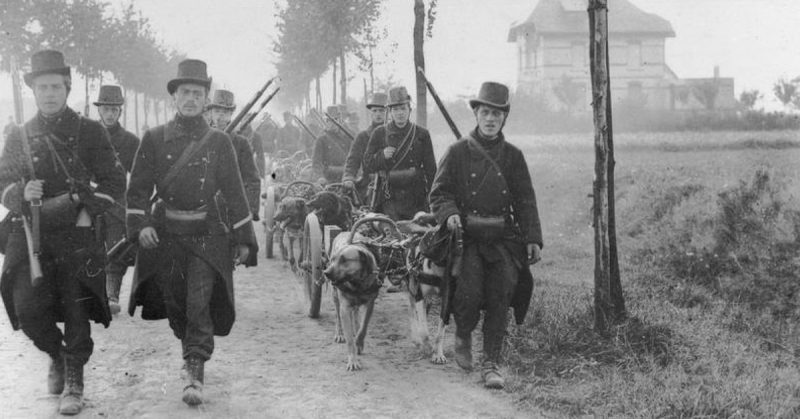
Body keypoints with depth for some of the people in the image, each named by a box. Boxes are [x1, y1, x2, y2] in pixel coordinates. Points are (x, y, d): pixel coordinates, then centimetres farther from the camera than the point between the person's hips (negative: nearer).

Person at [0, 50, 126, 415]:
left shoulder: (89, 132, 4)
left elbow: (114, 182, 3)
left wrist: (87, 209, -11)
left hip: (78, 236, -2)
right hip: (29, 237, 2)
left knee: (76, 313, -1)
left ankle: (74, 382, 16)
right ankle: (56, 356, 23)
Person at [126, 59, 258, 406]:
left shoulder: (219, 141, 2)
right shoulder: (154, 139, 2)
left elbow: (234, 192, 4)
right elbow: (138, 187, 2)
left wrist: (244, 239, 1)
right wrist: (140, 225, -13)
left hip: (206, 234, -1)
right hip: (164, 233, 2)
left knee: (199, 303, -12)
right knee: (173, 304, 10)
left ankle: (194, 374, -9)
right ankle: (191, 349, 36)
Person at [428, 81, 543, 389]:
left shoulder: (513, 156, 11)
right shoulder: (458, 152, 4)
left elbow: (525, 200, 10)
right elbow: (439, 192, 5)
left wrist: (533, 239, 0)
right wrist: (449, 214, -17)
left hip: (503, 238, 2)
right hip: (467, 237, -2)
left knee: (500, 299, -6)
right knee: (470, 292, -18)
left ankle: (491, 364, 4)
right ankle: (463, 336, 14)